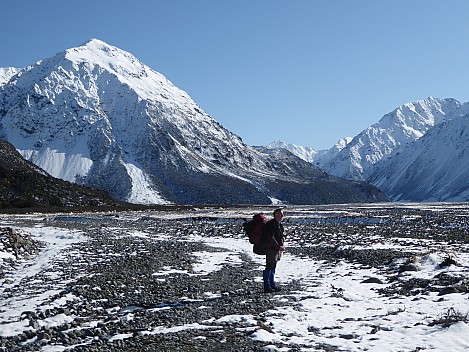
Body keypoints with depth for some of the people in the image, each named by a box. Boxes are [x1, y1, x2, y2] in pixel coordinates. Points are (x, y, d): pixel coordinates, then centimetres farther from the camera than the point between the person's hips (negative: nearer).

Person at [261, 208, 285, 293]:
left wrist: (283, 245, 7)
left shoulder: (279, 224, 15)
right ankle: (267, 287, -6)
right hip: (271, 249, -10)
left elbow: (282, 236, 23)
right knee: (269, 266, -8)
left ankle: (272, 285, 22)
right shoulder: (271, 224, -16)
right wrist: (278, 247, -20)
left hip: (277, 249, 10)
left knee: (273, 267, 15)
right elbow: (271, 238, -21)